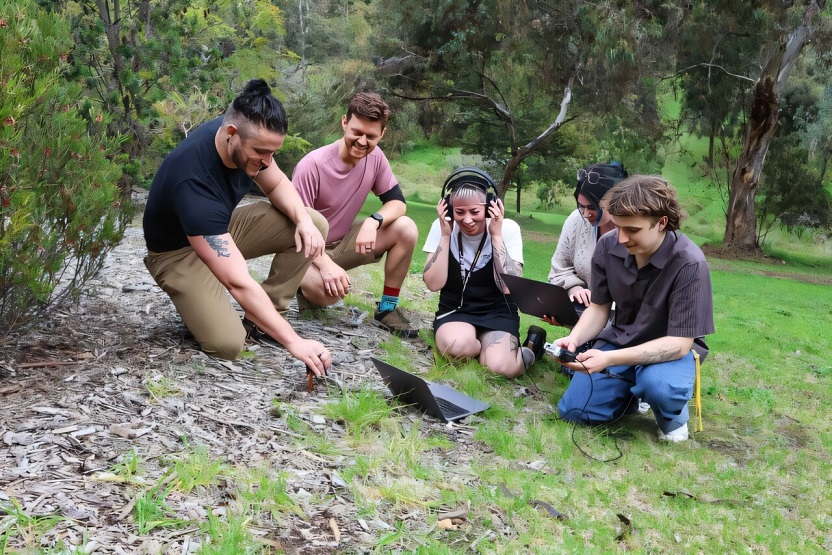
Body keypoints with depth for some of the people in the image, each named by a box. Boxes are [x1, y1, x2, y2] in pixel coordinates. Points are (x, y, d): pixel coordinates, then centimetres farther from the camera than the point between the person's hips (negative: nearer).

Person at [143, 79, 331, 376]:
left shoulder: (248, 139, -19)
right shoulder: (194, 183, -40)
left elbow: (277, 184, 2)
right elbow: (239, 283, -41)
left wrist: (304, 220, -21)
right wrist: (292, 341, -41)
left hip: (221, 227, 7)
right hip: (179, 251, -7)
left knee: (316, 225, -11)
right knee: (227, 343, -27)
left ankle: (262, 315, -1)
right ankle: (194, 299, 7)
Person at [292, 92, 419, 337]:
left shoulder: (374, 157, -10)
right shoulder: (312, 165, -26)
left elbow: (397, 202, -7)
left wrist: (374, 221, -30)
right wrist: (326, 265, -38)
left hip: (344, 241, 6)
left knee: (406, 229, -17)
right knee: (327, 291, -38)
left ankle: (387, 308, -5)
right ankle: (308, 283, 2)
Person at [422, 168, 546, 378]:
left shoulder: (508, 229, -11)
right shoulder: (441, 227, -7)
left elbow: (509, 287, -18)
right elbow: (434, 284, -13)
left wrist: (496, 235, -21)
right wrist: (445, 234, -19)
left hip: (497, 312, 0)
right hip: (454, 311, 1)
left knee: (500, 367, -29)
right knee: (456, 346, -35)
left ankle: (529, 349, 7)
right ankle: (489, 346, 0)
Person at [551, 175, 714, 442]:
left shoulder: (689, 264, -27)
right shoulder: (608, 246, -13)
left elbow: (679, 342, -27)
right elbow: (598, 308, -1)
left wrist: (609, 359, -38)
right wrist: (574, 339, -24)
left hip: (671, 348, -4)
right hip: (620, 340, 5)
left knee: (657, 385, -38)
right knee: (572, 410, -8)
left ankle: (673, 413, -1)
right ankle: (633, 389, 18)